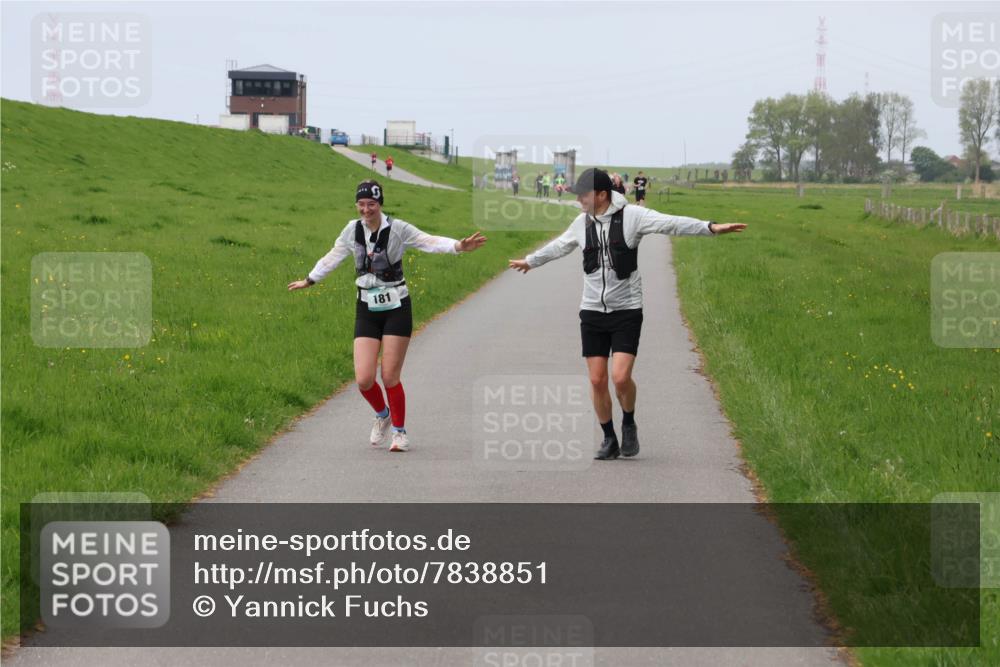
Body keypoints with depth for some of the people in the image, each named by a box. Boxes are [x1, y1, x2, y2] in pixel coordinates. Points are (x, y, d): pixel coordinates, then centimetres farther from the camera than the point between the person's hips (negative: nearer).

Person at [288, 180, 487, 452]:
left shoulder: (397, 229, -9)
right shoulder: (353, 230, 3)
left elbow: (430, 241, -20)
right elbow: (333, 257, 19)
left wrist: (458, 246, -38)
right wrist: (309, 280, 31)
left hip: (396, 309, -3)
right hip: (367, 310, 3)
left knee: (390, 377, -4)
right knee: (364, 379, -5)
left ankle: (399, 431, 19)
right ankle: (382, 415, 27)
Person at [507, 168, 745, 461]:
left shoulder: (631, 216, -10)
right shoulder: (582, 222, 6)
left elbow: (671, 223, -22)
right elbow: (559, 246, 26)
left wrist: (711, 227, -35)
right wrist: (530, 261, 41)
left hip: (626, 309, -5)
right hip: (592, 310, 5)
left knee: (621, 377, -14)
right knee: (597, 380, 3)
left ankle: (629, 425, 14)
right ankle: (609, 439, 18)